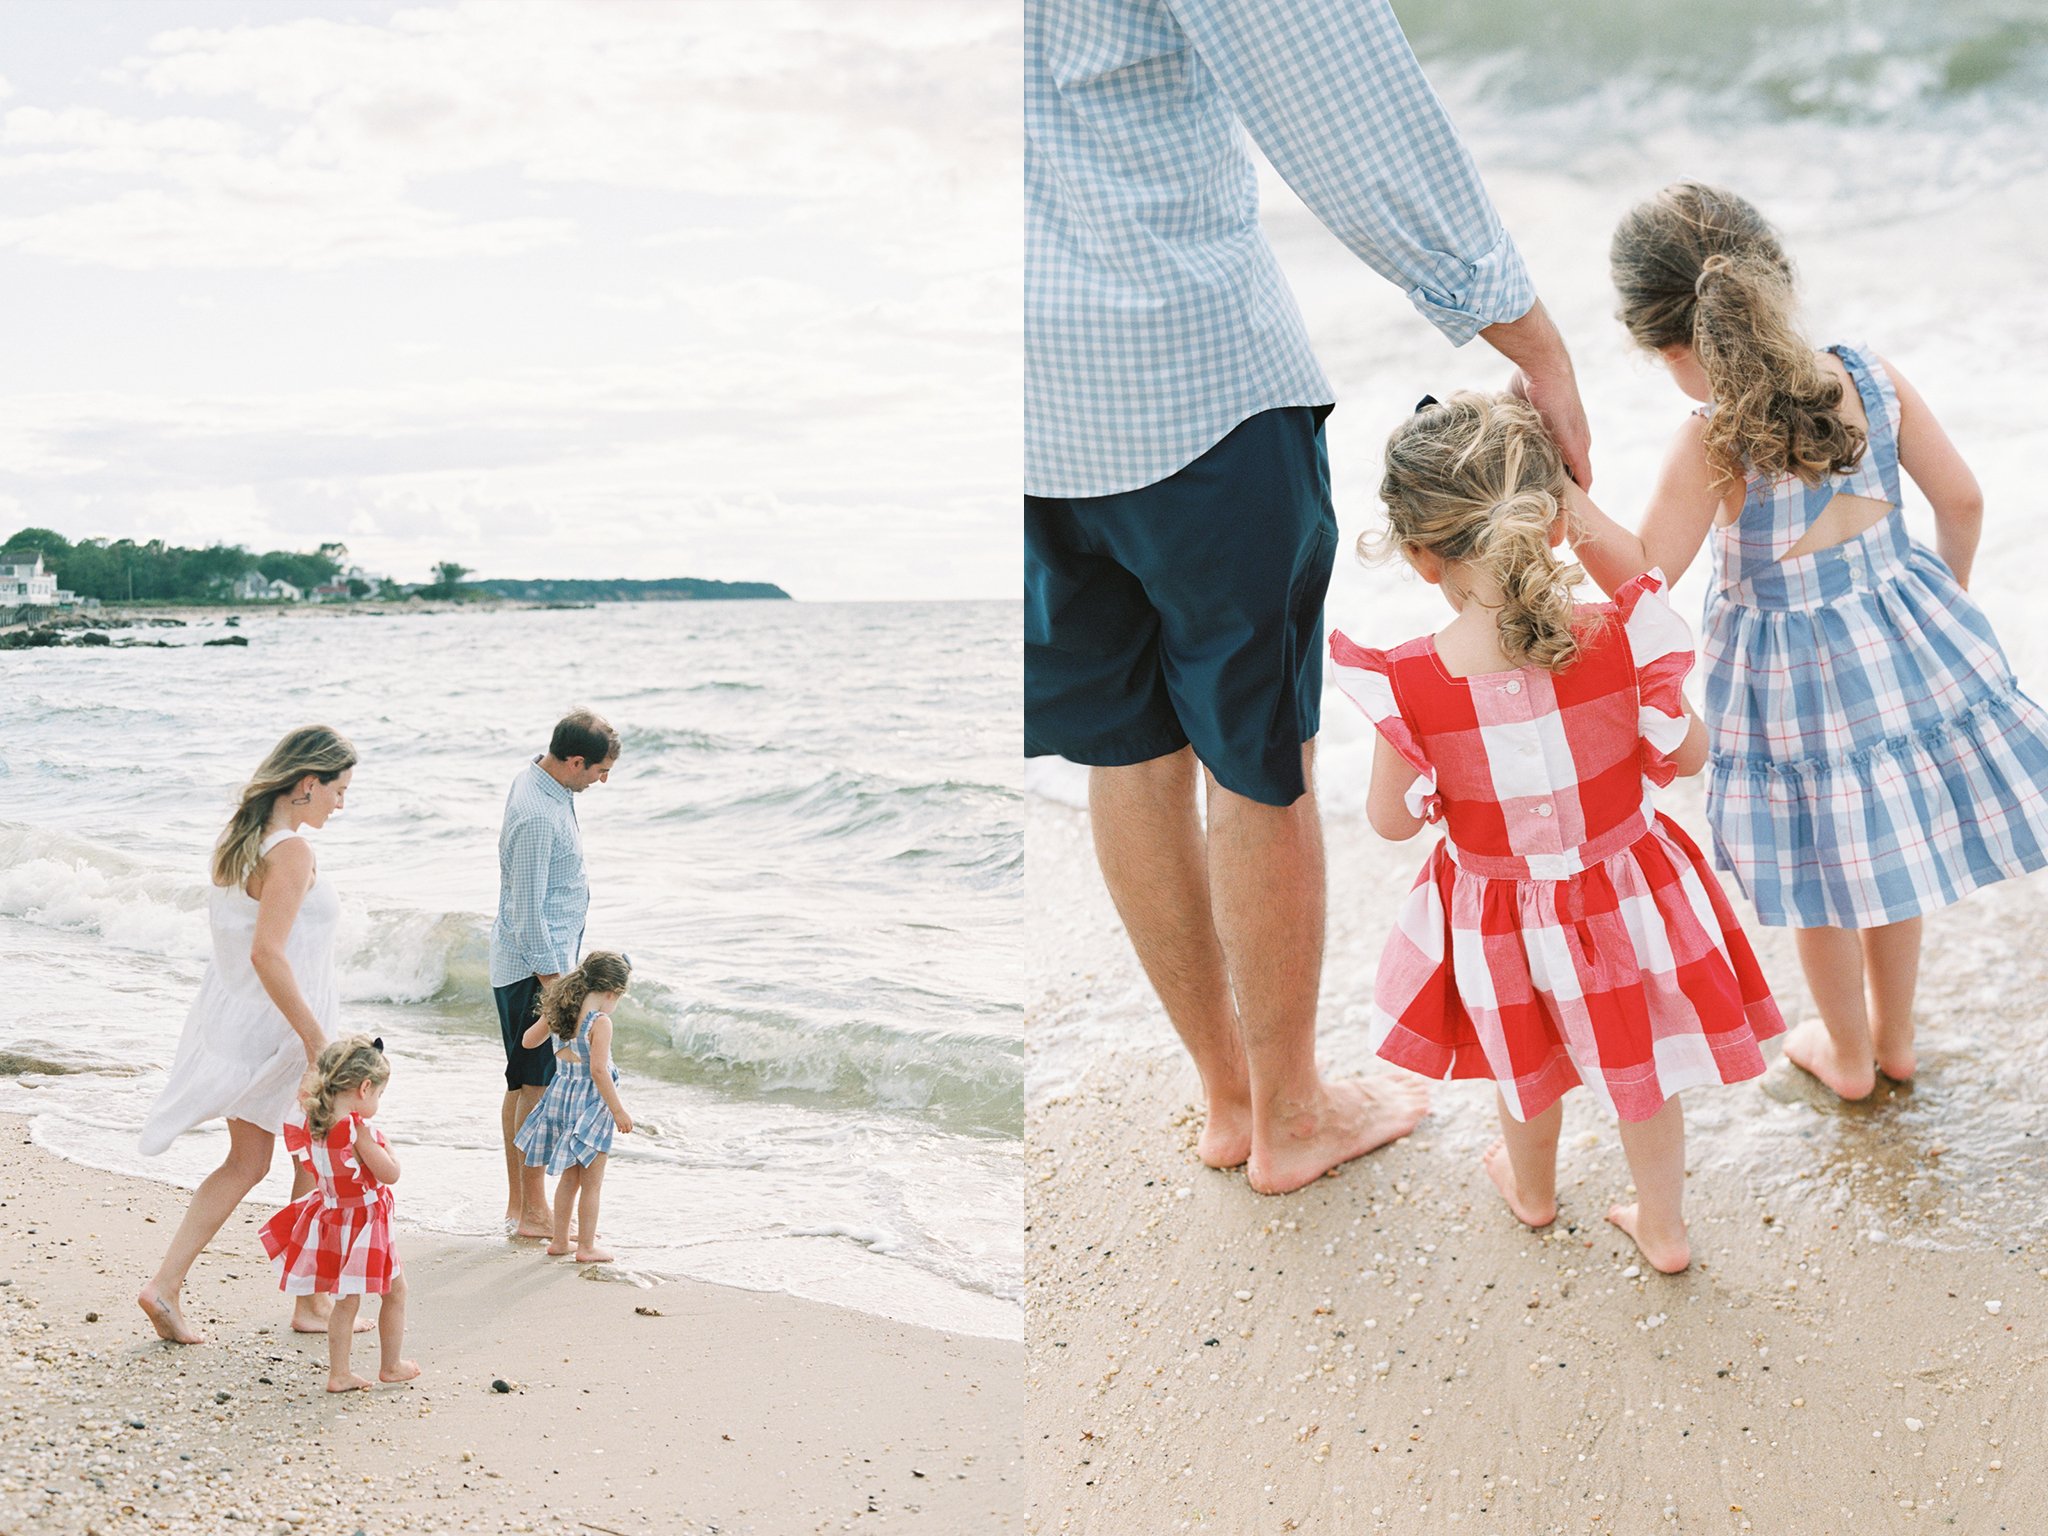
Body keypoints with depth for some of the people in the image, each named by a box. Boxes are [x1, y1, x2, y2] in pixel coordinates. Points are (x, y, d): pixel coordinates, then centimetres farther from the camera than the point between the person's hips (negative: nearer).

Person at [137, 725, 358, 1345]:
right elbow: (267, 952, -29)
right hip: (280, 1027, -8)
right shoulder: (291, 850, -22)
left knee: (246, 1162, 18)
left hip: (234, 1018, 8)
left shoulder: (233, 838, 6)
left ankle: (165, 1284, 12)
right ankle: (311, 1304, 20)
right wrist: (316, 1039, -25)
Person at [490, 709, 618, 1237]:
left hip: (544, 962, 10)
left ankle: (519, 1204, 23)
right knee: (537, 1088, -3)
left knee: (523, 1087, 14)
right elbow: (527, 914, -24)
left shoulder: (542, 780, 7)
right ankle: (533, 1212, 5)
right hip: (534, 968, -10)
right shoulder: (537, 817, -25)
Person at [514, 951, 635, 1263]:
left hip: (561, 1095, 7)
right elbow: (599, 1070, -23)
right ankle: (586, 1247, 9)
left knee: (569, 1178, 21)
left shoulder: (559, 1012, 2)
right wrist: (618, 1111, -17)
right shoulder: (600, 1022, -19)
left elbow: (529, 1040, 16)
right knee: (591, 1182, 5)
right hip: (591, 1102, -7)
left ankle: (559, 1240, 27)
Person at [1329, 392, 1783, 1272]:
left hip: (1498, 912, 0)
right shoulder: (1618, 640, -24)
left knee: (1528, 1063, 30)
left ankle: (1530, 1188, 57)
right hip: (1622, 892, 0)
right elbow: (1685, 756, -9)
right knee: (1641, 1066, 25)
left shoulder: (1411, 684, -27)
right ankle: (1663, 1225, 44)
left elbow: (1394, 819, -13)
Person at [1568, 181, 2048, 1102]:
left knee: (1821, 880, 16)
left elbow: (1644, 576, -20)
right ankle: (1893, 1035, 42)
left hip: (1794, 674, -5)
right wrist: (1947, 592, 18)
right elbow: (1960, 499, 1)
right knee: (1888, 847, 23)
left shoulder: (1711, 447, -24)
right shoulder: (1871, 379, -8)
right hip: (1904, 644, 5)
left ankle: (1846, 1054, 35)